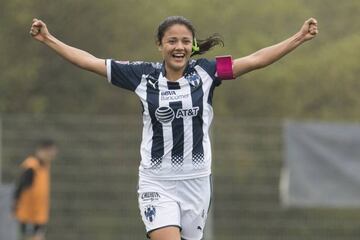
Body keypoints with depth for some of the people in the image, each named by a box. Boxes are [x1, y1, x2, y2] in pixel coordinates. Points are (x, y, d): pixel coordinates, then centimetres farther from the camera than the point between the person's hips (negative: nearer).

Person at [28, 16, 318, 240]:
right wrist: (49, 39, 1)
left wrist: (300, 38, -13)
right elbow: (91, 62, 3)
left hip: (196, 181, 2)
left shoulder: (205, 72, -2)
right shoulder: (144, 74, -2)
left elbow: (255, 60, -6)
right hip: (156, 183, -2)